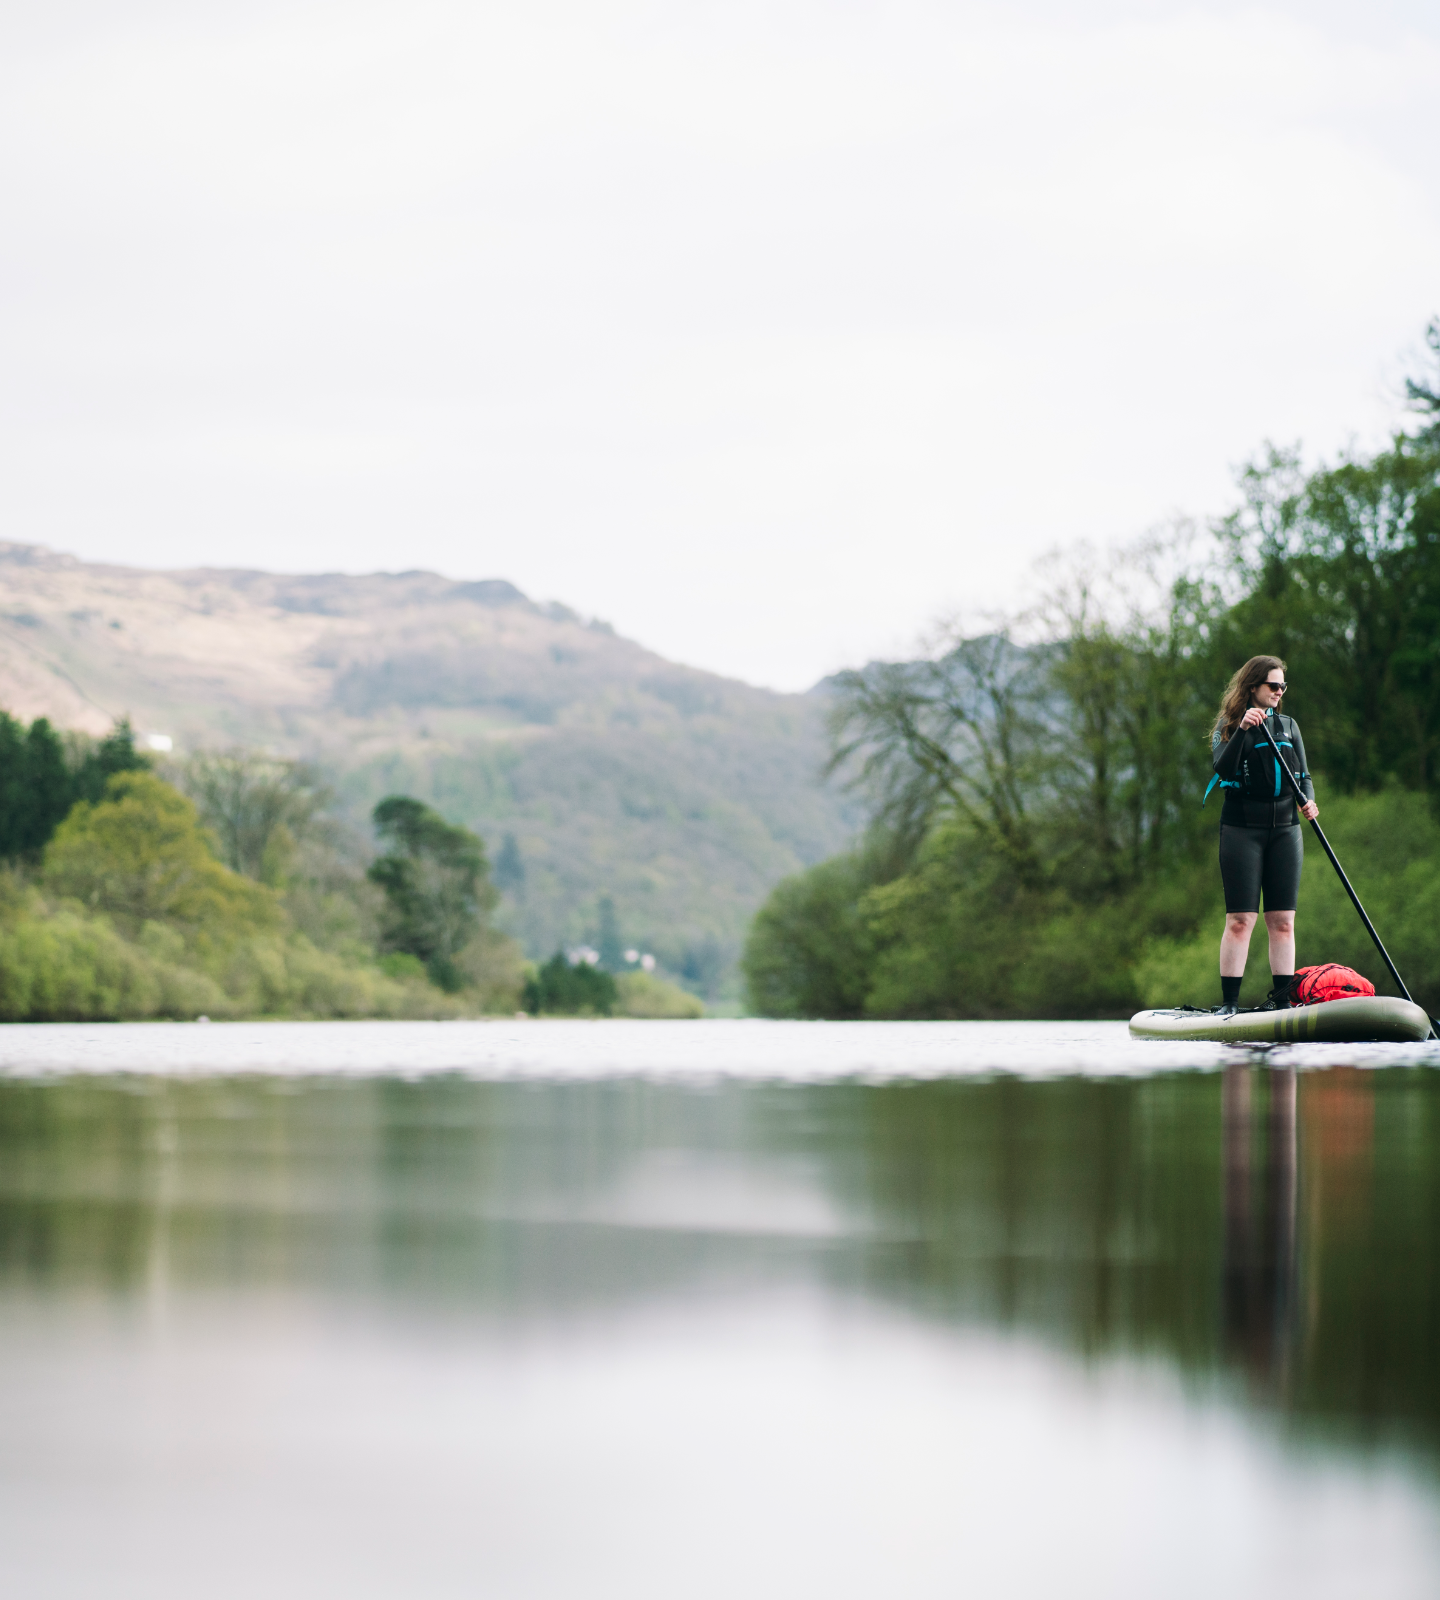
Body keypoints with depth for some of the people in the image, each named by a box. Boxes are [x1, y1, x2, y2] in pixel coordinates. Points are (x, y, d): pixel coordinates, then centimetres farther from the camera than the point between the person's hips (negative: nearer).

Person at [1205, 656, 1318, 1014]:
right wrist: (1243, 729, -27)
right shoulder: (1229, 725, 0)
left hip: (1284, 830, 4)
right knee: (1240, 919, -9)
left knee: (1283, 921, 1)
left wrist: (1308, 800, -8)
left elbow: (1303, 775, 13)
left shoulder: (1288, 726, 13)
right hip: (1242, 828, -4)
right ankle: (1228, 1003, -7)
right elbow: (1222, 769, -17)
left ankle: (1282, 999, 4)